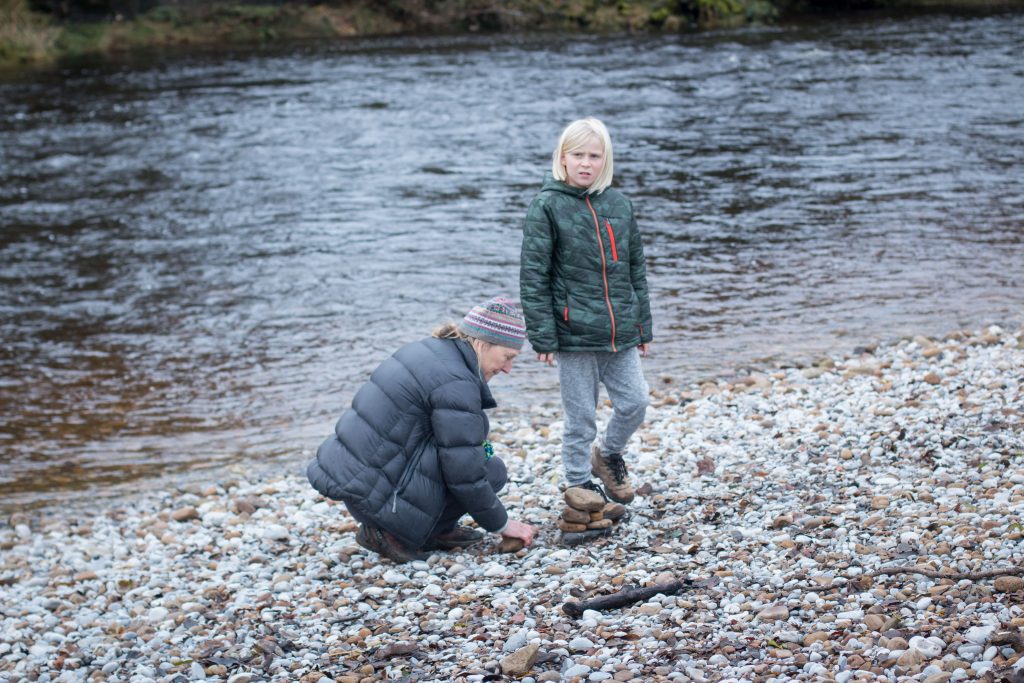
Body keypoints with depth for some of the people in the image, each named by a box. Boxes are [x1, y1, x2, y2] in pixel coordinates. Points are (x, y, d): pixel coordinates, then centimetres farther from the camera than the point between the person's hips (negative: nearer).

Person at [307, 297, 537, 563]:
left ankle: (437, 530, 14)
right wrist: (502, 524, 0)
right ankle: (396, 533, -4)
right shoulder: (455, 383, -17)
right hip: (369, 489, -9)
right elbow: (465, 474, -14)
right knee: (491, 470, -6)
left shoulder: (428, 349, 11)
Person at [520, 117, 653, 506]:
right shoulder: (547, 207, -6)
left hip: (621, 334, 4)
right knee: (580, 418, 4)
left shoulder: (618, 205, 7)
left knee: (634, 403, 5)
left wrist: (643, 327, 13)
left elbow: (636, 270, 14)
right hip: (574, 336, -4)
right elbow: (533, 277, -7)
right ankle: (580, 485, 21)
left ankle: (608, 453, 33)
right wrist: (543, 337, -11)